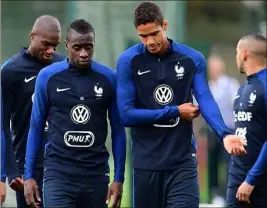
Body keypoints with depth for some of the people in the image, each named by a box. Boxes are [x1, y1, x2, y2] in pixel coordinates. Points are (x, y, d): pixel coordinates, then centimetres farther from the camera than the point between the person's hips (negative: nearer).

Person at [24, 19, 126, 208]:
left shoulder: (109, 78, 0)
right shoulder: (48, 77, -1)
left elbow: (118, 130, 7)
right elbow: (36, 127, 7)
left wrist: (119, 178, 3)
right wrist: (28, 175, 3)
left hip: (97, 174, 2)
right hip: (58, 174, -2)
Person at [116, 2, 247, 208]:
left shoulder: (192, 59, 0)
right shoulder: (128, 61, -5)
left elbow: (205, 100, -9)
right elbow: (126, 114, -10)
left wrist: (224, 133, -28)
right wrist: (175, 111, -10)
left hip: (183, 162, 0)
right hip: (146, 163, 0)